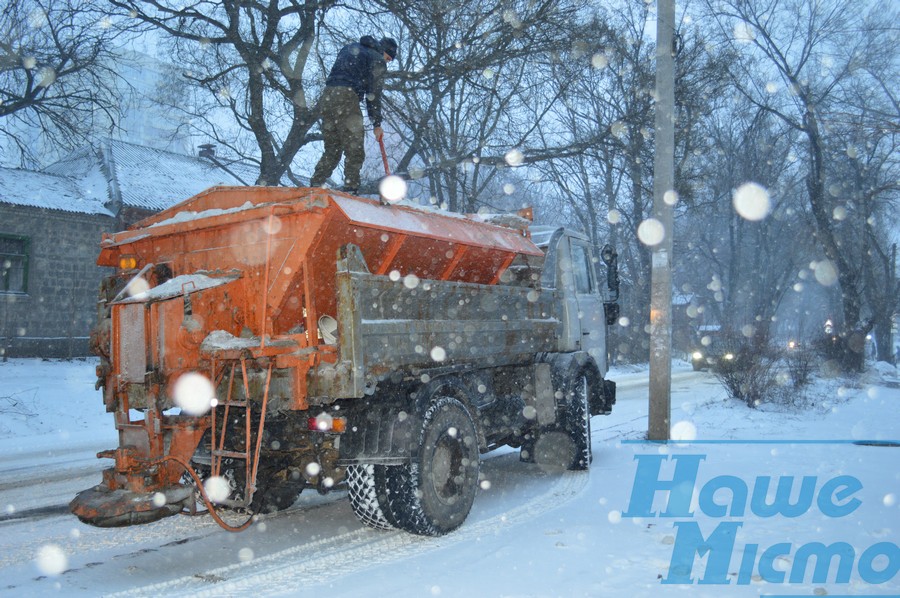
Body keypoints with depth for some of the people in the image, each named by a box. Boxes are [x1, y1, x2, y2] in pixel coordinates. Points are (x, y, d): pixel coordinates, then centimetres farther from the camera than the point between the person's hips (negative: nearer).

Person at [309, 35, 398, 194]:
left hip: (327, 96, 7)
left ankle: (315, 184, 9)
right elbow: (374, 94, 0)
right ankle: (351, 189, -10)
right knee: (354, 150, -4)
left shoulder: (349, 48, 28)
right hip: (347, 99, -7)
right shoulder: (377, 60, 5)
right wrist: (377, 123, 2)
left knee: (332, 150, 14)